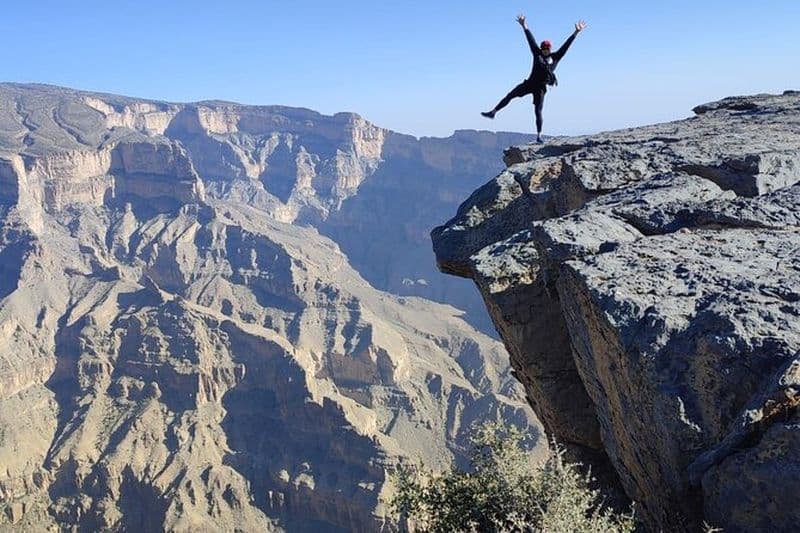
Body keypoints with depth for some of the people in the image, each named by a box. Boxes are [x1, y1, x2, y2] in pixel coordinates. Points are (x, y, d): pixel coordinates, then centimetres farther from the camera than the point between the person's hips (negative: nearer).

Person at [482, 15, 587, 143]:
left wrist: (576, 32, -5)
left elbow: (566, 45, -1)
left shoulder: (555, 57, 2)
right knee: (510, 96, -3)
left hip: (540, 88, -2)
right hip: (529, 83, 2)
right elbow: (531, 40, 0)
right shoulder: (537, 54, 4)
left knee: (538, 111, -3)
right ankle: (493, 112, 3)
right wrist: (524, 27, -4)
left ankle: (539, 136, 3)